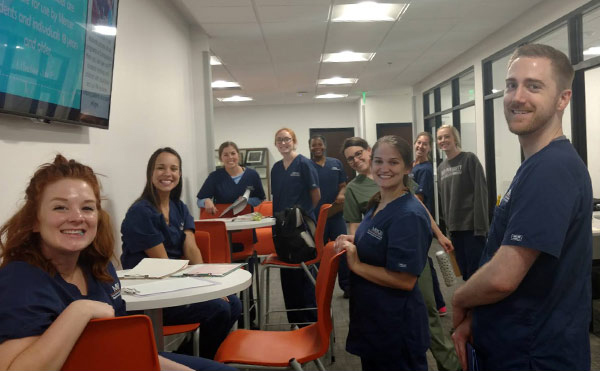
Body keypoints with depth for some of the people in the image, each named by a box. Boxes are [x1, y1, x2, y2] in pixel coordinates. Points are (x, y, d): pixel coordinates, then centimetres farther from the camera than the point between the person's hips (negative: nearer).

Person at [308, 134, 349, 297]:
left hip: (336, 214, 2)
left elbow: (343, 185, 12)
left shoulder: (336, 164, 9)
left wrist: (341, 195, -9)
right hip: (315, 217, -2)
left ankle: (346, 285, 16)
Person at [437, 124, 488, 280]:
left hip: (472, 226, -6)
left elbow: (481, 192, -11)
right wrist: (447, 224, 12)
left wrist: (480, 226, -17)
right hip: (454, 228, 6)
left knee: (475, 271, -3)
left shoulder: (469, 159, -5)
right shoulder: (441, 167, 13)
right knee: (465, 272, 12)